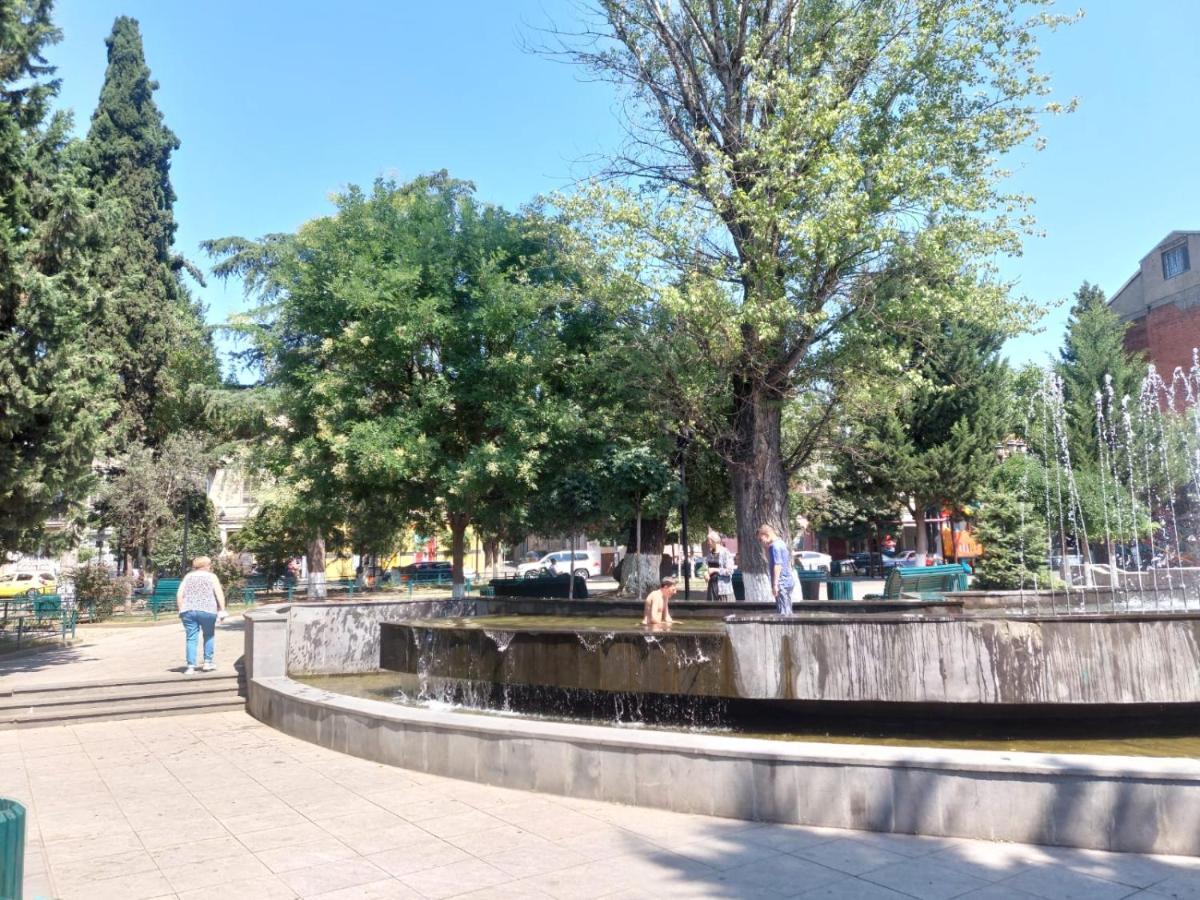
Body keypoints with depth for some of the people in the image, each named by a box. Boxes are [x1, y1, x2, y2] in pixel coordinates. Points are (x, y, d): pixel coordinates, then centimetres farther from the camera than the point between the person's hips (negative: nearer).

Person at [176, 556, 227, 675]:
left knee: (191, 638, 4)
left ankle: (191, 667, -1)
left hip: (188, 611, 2)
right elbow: (219, 594, -3)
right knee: (209, 636, 17)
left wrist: (181, 610, 12)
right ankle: (207, 662, 18)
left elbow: (179, 595, 8)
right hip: (207, 611, -2)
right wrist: (222, 611, -2)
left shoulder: (188, 576, 17)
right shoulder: (212, 577, 9)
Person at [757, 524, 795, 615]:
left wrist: (775, 584, -21)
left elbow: (777, 565, -20)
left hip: (781, 583, -10)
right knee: (787, 611, 13)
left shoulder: (775, 546, -13)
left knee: (782, 612, -8)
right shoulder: (781, 543, 16)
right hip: (788, 581, 10)